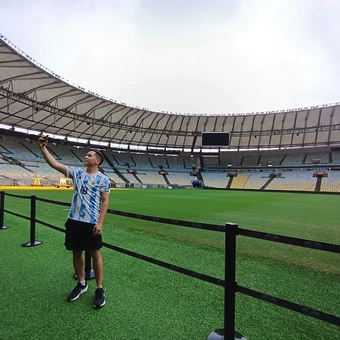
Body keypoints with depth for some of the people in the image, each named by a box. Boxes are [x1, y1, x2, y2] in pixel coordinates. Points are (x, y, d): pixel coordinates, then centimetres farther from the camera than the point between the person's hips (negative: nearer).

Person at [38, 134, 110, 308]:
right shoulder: (77, 172, 7)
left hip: (92, 223, -5)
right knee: (76, 253, 16)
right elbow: (55, 164, 2)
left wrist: (100, 223, -13)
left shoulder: (103, 179, -5)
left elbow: (105, 202, -7)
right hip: (74, 220, 5)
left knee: (95, 254, 5)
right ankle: (81, 284, 36)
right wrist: (43, 147, -7)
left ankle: (99, 289, 20)